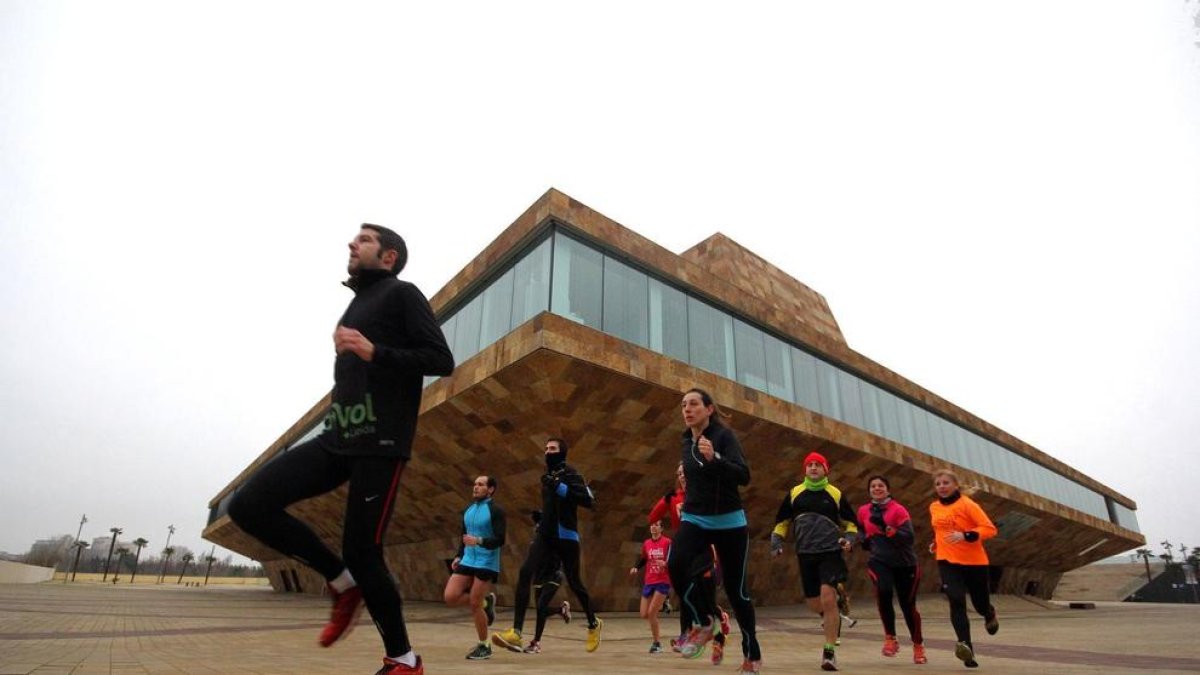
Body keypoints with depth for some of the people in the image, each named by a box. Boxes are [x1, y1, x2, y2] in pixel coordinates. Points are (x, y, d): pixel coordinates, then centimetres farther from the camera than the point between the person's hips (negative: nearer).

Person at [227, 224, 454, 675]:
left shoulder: (401, 294, 2)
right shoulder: (356, 304, 24)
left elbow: (442, 360, -10)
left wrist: (374, 352, -18)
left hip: (379, 442, -7)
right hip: (337, 438, 8)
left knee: (361, 552, -6)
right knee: (248, 505, -6)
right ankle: (343, 583, 9)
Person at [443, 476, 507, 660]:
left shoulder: (495, 511, -11)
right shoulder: (468, 511, 11)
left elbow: (500, 540, -17)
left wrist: (479, 541, -32)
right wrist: (458, 556, 6)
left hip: (486, 564, -7)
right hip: (467, 561, 7)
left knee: (474, 604, -4)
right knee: (450, 597, -4)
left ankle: (484, 647, 16)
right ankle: (485, 601, 19)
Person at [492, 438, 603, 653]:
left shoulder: (569, 473, -9)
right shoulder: (548, 475, 14)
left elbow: (589, 500, -22)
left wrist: (560, 487, -26)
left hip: (566, 536, -6)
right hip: (545, 534, 6)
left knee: (574, 582, 7)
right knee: (525, 572, -15)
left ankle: (593, 624, 33)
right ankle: (516, 633, -17)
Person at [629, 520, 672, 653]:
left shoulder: (667, 542, -8)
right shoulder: (646, 544, 7)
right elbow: (642, 559, 17)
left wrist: (665, 563, -28)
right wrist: (635, 567, -1)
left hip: (663, 582, -5)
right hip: (648, 582, 5)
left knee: (651, 613, -10)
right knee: (644, 614, 4)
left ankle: (656, 642, 7)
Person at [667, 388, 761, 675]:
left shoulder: (724, 435, -11)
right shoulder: (685, 441, 6)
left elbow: (744, 476, -23)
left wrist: (713, 458, -37)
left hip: (729, 522, -4)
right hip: (694, 520, 4)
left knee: (736, 588, 3)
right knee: (675, 565, -24)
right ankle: (704, 622, 0)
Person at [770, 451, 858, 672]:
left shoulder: (836, 494, 2)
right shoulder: (794, 493, 7)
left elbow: (850, 523, 11)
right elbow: (782, 522, 15)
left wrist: (849, 539, -8)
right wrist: (776, 543, 3)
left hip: (831, 552, -3)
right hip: (805, 554, 3)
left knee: (828, 598, -16)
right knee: (814, 603, 11)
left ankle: (830, 651, -2)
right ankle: (833, 618, 47)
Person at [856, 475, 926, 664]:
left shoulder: (898, 509, -9)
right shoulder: (863, 511, 4)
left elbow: (910, 537, -19)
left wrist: (886, 528, -28)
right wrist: (866, 540, 5)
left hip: (905, 563, -1)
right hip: (878, 561, 1)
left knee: (908, 605, 7)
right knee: (884, 591, -27)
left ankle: (918, 646, 35)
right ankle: (890, 637, -7)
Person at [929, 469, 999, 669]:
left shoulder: (967, 504, -12)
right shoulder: (934, 507, 6)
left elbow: (990, 529, -17)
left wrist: (965, 536, -29)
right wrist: (936, 543, 9)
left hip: (974, 561, -3)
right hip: (947, 562, 3)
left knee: (981, 603, 14)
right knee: (956, 601, -18)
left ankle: (990, 615, 51)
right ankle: (966, 646, -22)